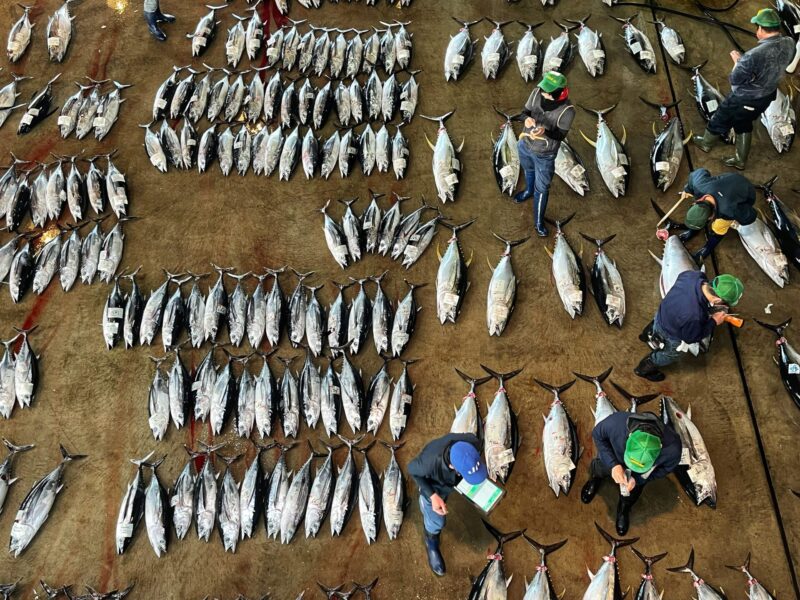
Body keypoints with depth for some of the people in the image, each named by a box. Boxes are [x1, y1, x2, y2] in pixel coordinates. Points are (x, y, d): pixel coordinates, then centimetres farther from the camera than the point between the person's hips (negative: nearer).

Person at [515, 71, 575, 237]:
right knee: (529, 170, 34)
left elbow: (561, 135, -22)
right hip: (525, 144, 5)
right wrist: (528, 118, -30)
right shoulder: (537, 93, -19)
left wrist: (544, 132, -41)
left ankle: (539, 221, 30)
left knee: (542, 188, 9)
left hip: (544, 154, -4)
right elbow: (526, 111, -5)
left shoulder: (567, 110, -30)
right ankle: (529, 191, 68)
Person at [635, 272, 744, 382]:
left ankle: (647, 335, 72)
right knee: (669, 356, 29)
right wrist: (714, 322, -14)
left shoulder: (693, 275, -30)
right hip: (670, 338, -5)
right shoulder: (694, 316, -46)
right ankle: (643, 370, 54)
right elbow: (691, 338, -24)